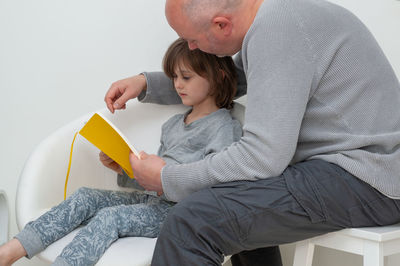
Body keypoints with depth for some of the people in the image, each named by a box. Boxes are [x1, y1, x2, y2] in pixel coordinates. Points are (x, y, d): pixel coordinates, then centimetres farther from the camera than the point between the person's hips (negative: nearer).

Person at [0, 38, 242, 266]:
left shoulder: (225, 126, -5)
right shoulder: (173, 124, 22)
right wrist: (124, 169, 4)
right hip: (153, 199, 8)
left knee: (110, 217, -26)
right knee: (85, 198, -9)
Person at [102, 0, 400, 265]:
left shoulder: (276, 30, -20)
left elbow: (264, 157, -24)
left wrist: (167, 180, -12)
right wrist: (146, 83, 20)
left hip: (363, 181, -11)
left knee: (193, 220, -20)